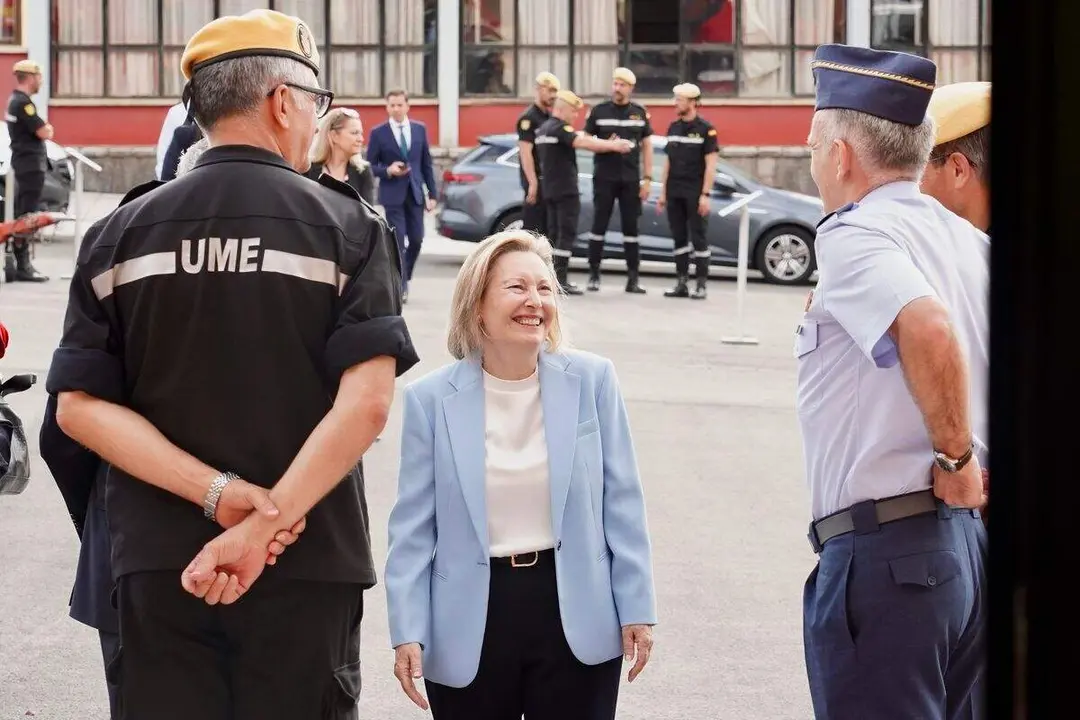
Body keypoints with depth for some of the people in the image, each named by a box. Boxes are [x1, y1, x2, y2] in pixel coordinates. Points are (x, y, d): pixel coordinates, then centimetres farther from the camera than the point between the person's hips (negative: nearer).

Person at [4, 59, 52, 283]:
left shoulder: (15, 100, 15)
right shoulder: (23, 103, -17)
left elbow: (41, 129, 20)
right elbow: (44, 133, -18)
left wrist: (44, 128, 1)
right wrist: (47, 129, 2)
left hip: (22, 163, 10)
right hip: (31, 165, -10)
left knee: (19, 215, 14)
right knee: (27, 217, -9)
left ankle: (12, 262, 18)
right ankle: (22, 266, -9)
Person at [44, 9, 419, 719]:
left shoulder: (117, 235, 4)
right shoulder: (349, 227, -4)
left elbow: (80, 407, -5)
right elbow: (367, 401, -16)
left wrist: (221, 494, -11)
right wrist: (261, 524, -18)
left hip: (158, 565, 2)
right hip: (305, 562, -2)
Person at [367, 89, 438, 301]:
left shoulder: (420, 129, 7)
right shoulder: (378, 133, -2)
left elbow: (427, 163, 10)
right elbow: (370, 166, 1)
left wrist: (432, 194, 5)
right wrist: (388, 170, -18)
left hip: (415, 193, 3)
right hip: (392, 194, -3)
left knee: (416, 240, 4)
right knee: (398, 242, -6)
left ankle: (404, 277, 26)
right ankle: (400, 285, 0)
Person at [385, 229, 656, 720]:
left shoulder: (592, 381, -2)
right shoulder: (431, 398, -3)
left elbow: (621, 503, 2)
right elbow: (415, 527, -1)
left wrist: (636, 609, 0)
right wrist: (407, 631, -7)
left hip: (577, 622, 0)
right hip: (468, 631, 0)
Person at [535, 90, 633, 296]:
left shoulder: (544, 129, 17)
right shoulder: (559, 128, -13)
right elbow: (583, 142, -25)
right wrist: (614, 145, -25)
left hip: (549, 188, 9)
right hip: (565, 189, -9)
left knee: (554, 233, 10)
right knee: (567, 234, -8)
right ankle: (560, 281, -12)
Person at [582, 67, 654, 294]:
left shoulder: (639, 113, 6)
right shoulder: (599, 111, 1)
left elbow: (646, 146, 9)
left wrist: (647, 179, 2)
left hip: (630, 179, 2)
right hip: (604, 178, -1)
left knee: (631, 227, 3)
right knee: (599, 225, 0)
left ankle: (633, 279, 5)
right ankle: (594, 274, 7)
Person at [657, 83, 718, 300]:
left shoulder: (705, 129, -5)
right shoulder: (673, 128, 12)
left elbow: (711, 165, -8)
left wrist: (705, 194, -15)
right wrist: (663, 193, 12)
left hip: (695, 193, -5)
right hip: (674, 193, 5)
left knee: (698, 238, -2)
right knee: (679, 238, 7)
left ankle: (702, 285, 1)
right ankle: (682, 283, 11)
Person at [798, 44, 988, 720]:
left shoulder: (854, 234, -10)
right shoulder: (969, 239, 14)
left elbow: (928, 329, -29)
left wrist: (954, 454, -17)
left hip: (888, 544, -8)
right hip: (978, 542, 8)